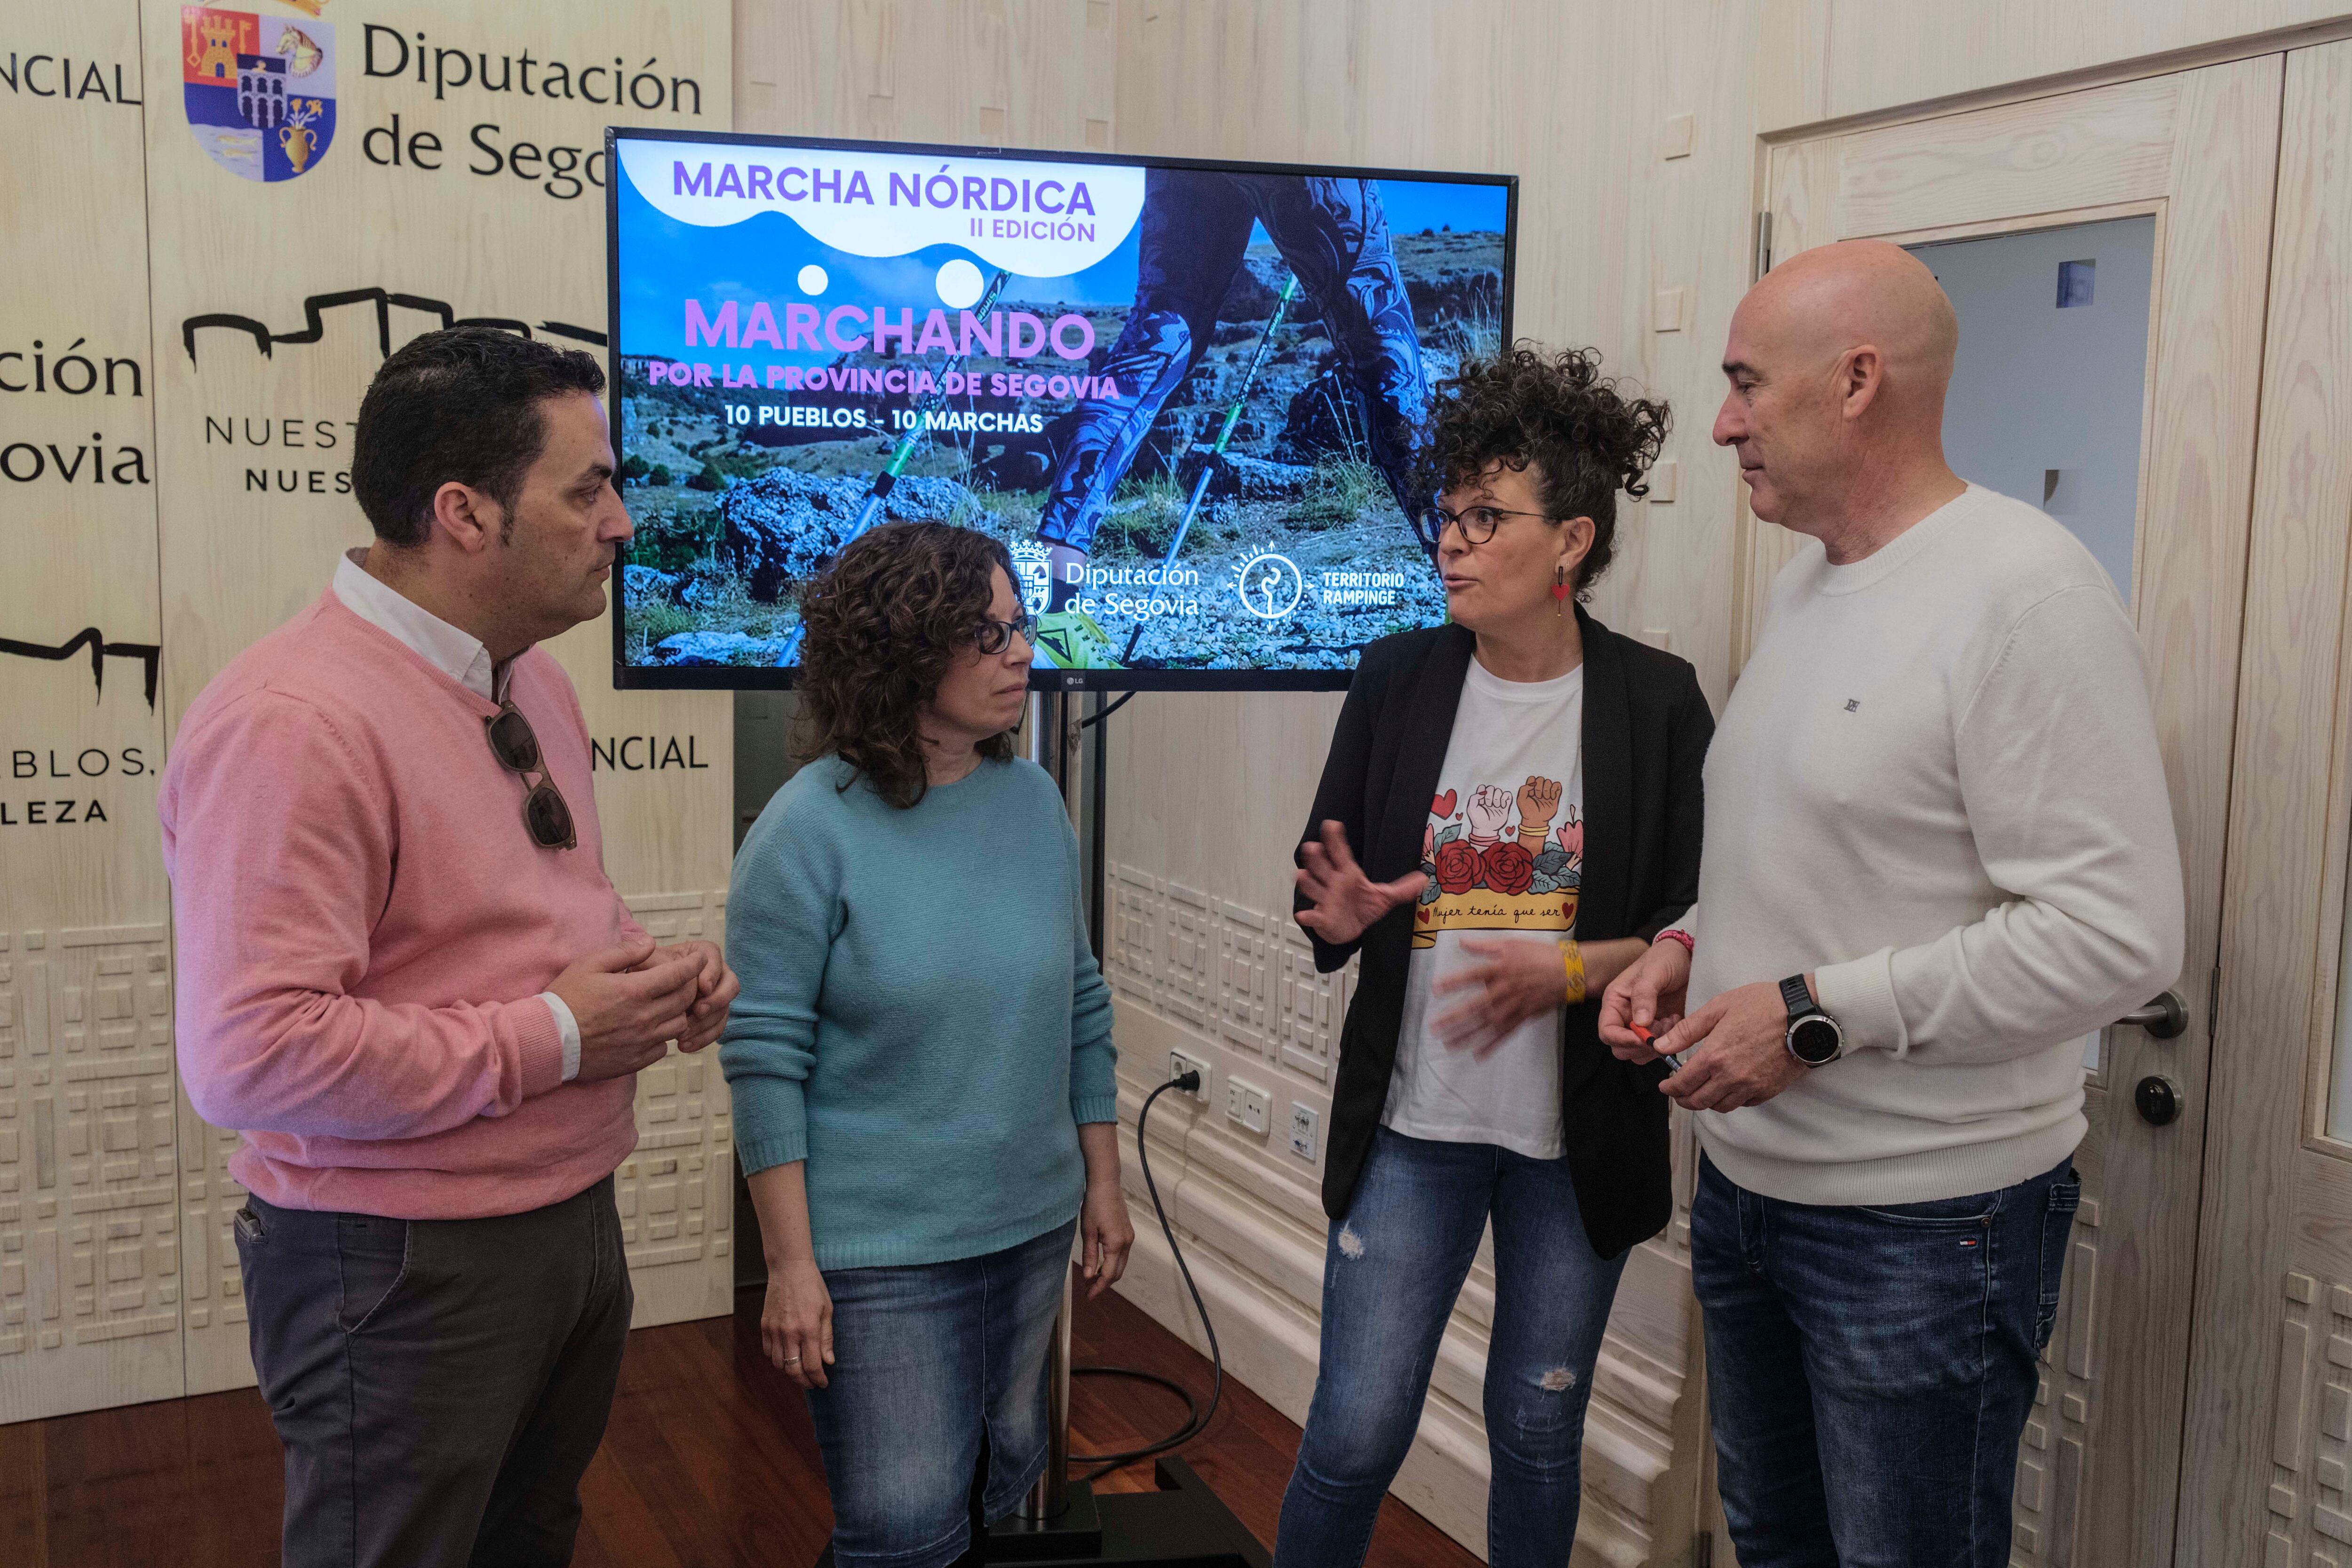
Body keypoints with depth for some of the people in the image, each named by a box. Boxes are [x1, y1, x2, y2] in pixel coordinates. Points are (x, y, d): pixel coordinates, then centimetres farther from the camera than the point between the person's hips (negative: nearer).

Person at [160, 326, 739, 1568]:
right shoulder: (292, 723, -23)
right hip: (405, 1269, -8)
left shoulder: (530, 679, 7)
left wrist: (646, 967, -1)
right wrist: (551, 1038, -22)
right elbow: (251, 1057, -29)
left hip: (573, 1219, 9)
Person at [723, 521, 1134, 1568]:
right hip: (881, 1253, -5)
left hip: (1033, 1228, 6)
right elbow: (765, 1059, -13)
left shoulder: (1035, 802, 2)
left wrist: (1103, 1184, 11)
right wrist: (790, 1265, -14)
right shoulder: (810, 830, -14)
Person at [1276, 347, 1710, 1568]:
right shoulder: (1398, 679, 1)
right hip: (1411, 1124, 1)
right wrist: (1339, 915, -15)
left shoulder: (1657, 701, -6)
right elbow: (1325, 879, 8)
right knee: (1355, 1434, 2)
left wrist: (1565, 973, -20)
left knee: (1538, 1436, 14)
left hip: (1578, 1140, -1)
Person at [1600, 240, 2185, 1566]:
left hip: (1926, 1221, -8)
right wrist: (1694, 949, 3)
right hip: (1749, 1177, 9)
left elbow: (2118, 934, -25)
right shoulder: (1807, 581, 10)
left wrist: (1816, 1010, -23)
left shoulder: (2024, 590, -19)